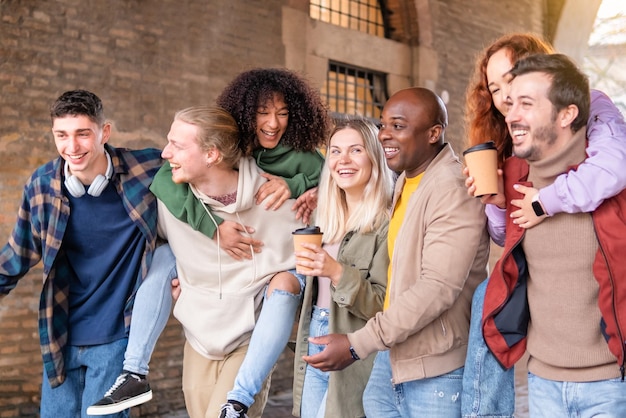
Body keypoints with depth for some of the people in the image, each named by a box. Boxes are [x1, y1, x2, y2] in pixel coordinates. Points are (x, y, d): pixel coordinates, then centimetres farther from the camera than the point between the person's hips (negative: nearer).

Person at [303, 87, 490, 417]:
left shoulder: (453, 190, -19)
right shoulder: (405, 179, 10)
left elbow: (439, 288, -25)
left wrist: (358, 344, -24)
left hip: (436, 368, -8)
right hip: (392, 354, 8)